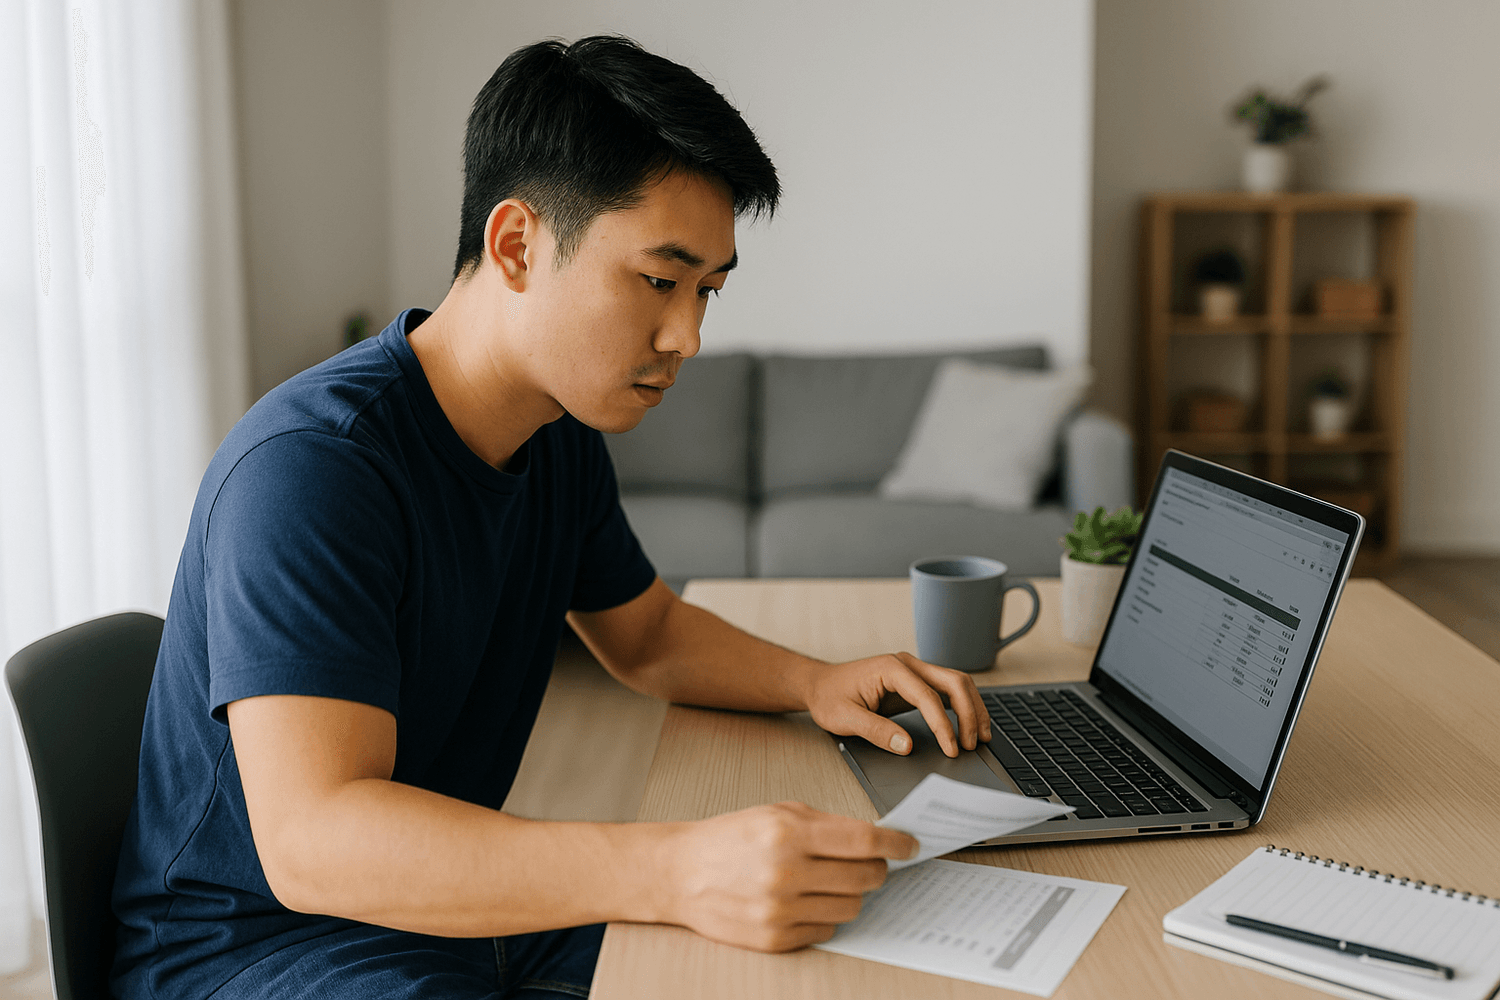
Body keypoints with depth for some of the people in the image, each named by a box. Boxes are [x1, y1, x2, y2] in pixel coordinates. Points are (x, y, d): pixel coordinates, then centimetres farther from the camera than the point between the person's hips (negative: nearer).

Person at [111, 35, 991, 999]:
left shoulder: (563, 437, 3)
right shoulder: (310, 464, -25)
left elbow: (649, 633, 19)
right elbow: (310, 838, -35)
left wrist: (817, 683, -2)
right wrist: (679, 872, -46)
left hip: (455, 906, 7)